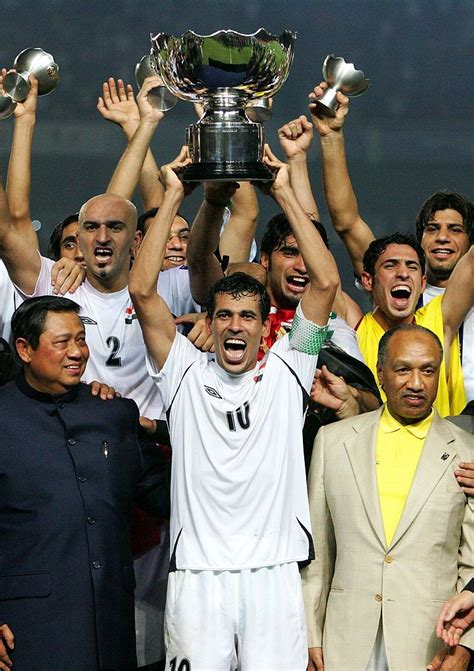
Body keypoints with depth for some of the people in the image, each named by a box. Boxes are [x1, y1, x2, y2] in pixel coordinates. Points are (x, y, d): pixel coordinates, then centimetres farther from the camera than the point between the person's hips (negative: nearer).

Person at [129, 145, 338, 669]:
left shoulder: (285, 371, 9)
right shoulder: (186, 374, 8)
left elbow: (326, 282, 1)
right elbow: (142, 290, -2)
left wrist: (285, 195, -1)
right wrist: (172, 198, -2)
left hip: (274, 574, 0)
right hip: (196, 573, 0)